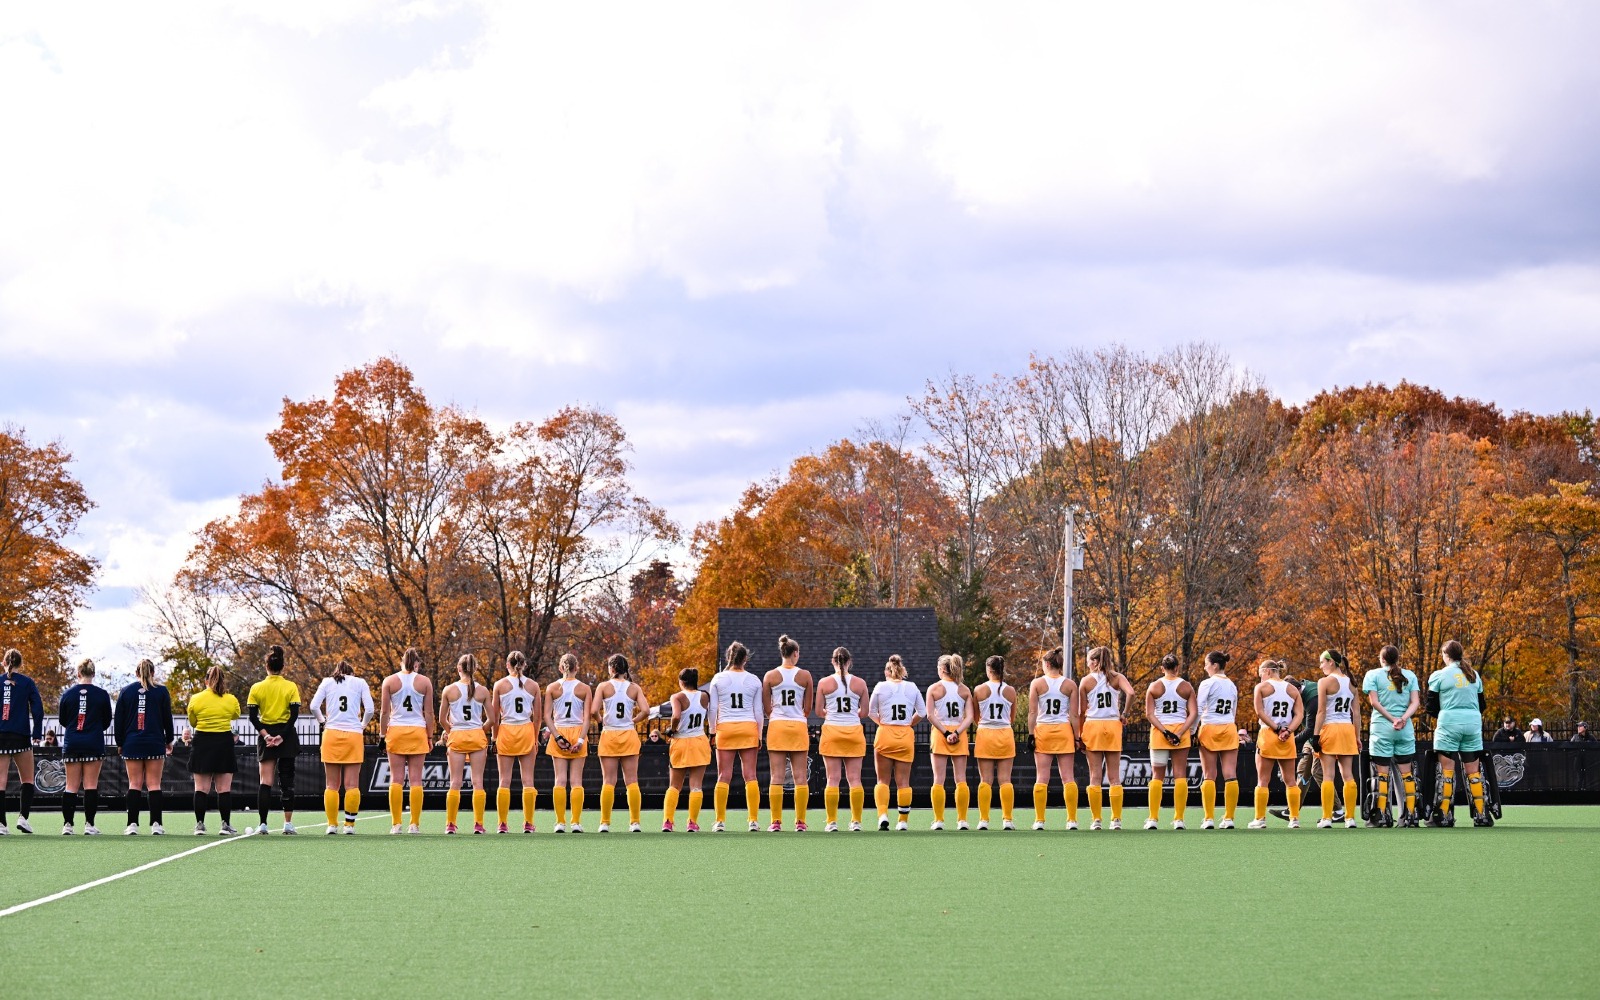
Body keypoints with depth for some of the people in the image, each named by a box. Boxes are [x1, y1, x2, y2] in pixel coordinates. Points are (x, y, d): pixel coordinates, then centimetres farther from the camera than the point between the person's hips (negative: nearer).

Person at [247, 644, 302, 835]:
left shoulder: (257, 688, 1)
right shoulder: (291, 687, -2)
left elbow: (252, 716, -4)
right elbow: (294, 714, -8)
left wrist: (265, 735, -8)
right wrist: (282, 735, -11)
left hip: (266, 736, 1)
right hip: (286, 735, -1)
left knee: (266, 782, 2)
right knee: (286, 780, 3)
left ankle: (263, 824, -3)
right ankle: (288, 823, 0)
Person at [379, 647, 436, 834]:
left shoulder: (389, 681, 1)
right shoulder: (425, 682, 1)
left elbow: (384, 711, 0)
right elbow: (429, 713, 1)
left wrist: (382, 735, 6)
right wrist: (430, 736, 9)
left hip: (396, 731, 0)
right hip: (418, 732, 0)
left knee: (396, 779, 2)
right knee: (415, 780, 2)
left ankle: (396, 824, -2)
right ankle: (415, 824, -1)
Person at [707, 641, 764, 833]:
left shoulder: (718, 679, 1)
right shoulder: (754, 681, 3)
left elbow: (713, 709, 1)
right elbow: (758, 711, 5)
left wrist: (712, 731, 10)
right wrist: (759, 735, 12)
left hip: (725, 728, 0)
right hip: (749, 728, 0)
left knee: (724, 776, 2)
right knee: (750, 775, 1)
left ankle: (720, 821, -1)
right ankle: (754, 820, -4)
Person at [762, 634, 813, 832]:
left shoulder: (770, 676, -1)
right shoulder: (805, 675, -1)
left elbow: (766, 708, 2)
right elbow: (808, 709, 3)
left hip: (777, 727, 0)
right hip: (799, 727, 0)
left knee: (776, 777, 1)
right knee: (800, 777, 4)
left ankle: (776, 822, -3)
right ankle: (800, 822, 2)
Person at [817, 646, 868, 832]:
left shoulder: (824, 683, -3)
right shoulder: (860, 683, 0)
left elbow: (819, 711, 0)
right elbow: (864, 712, 3)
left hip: (831, 731, -1)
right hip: (854, 731, 1)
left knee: (833, 779, 1)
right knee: (855, 779, 4)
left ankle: (832, 822, 0)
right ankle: (856, 821, 2)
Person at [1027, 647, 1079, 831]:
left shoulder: (1037, 683, -1)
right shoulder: (1070, 684, 1)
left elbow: (1032, 712, -3)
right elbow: (1074, 714, -1)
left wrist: (1031, 734, 0)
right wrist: (1076, 737, 4)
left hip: (1042, 730, -1)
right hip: (1064, 731, 1)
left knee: (1042, 778, 0)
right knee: (1068, 777, 2)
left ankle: (1039, 820, -2)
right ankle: (1072, 820, -1)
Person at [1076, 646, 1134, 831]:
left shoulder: (1087, 681, 1)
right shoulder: (1117, 678, 3)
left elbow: (1082, 711, 1)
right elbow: (1130, 692, -18)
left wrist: (1080, 736, 7)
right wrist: (1125, 714, -5)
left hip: (1092, 727, -1)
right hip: (1113, 726, 1)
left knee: (1095, 777, 2)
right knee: (1114, 777, 5)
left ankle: (1095, 819, -1)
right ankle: (1116, 820, 2)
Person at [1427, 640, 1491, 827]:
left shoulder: (1439, 676, -3)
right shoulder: (1474, 675, 11)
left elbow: (1431, 707, -1)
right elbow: (1481, 704, 16)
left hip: (1449, 724, -4)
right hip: (1473, 724, 4)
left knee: (1447, 770, -1)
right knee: (1473, 771, 6)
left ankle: (1444, 815, -3)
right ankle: (1480, 815, 4)